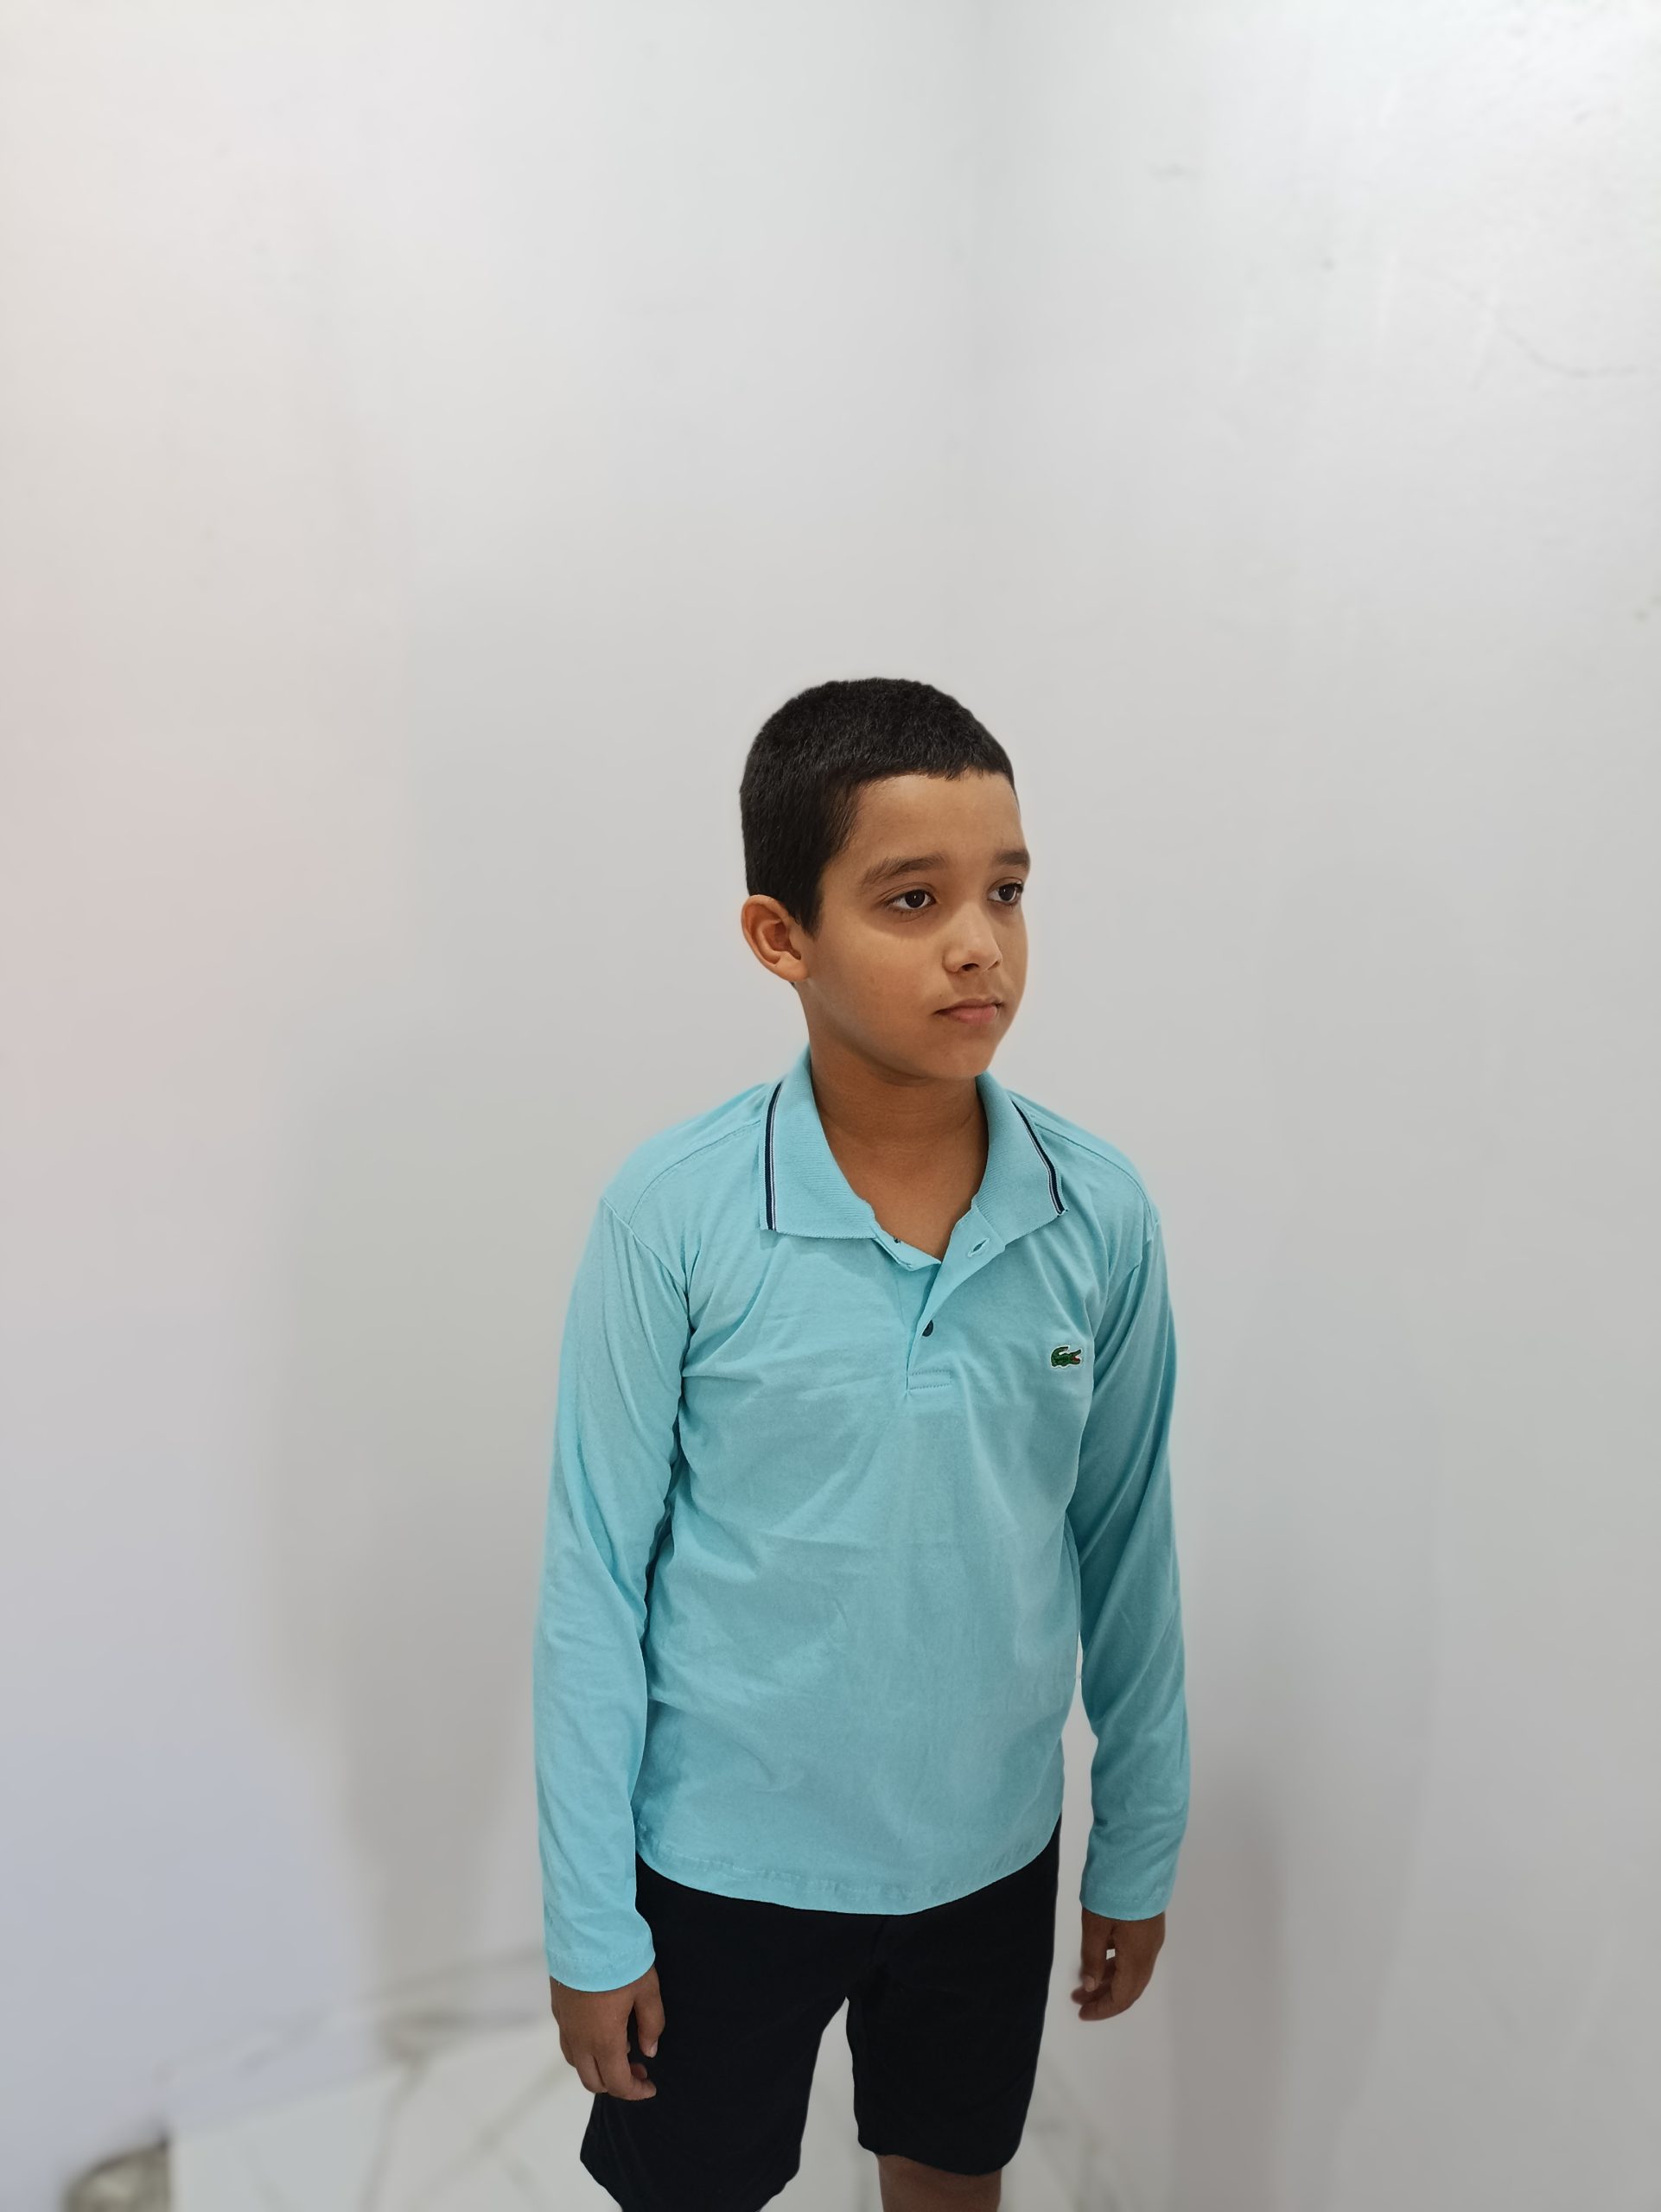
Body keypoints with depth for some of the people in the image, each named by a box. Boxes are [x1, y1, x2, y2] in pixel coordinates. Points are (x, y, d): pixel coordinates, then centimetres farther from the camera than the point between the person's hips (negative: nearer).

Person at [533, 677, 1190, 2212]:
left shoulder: (1103, 1215, -13)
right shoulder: (672, 1217, -22)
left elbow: (1127, 1547, -2)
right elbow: (596, 1577, -13)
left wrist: (1143, 1847, 7)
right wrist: (590, 1921, -5)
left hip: (991, 1846, 3)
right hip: (725, 1858, -2)